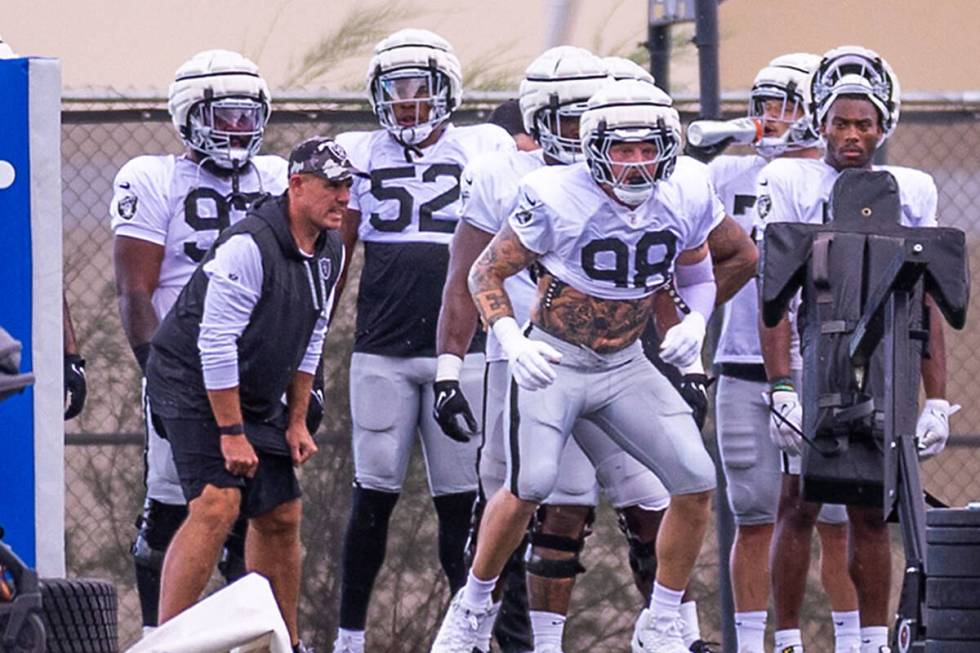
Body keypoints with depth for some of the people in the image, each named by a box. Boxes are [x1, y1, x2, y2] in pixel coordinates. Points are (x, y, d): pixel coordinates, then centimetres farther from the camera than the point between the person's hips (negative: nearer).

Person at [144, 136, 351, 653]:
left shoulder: (329, 252, 3)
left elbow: (309, 340, 14)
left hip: (256, 395, 9)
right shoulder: (249, 246, -25)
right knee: (217, 504, -24)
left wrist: (297, 422, 11)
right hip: (192, 384, -9)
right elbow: (216, 343, -25)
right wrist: (232, 432, -23)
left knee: (281, 515, 10)